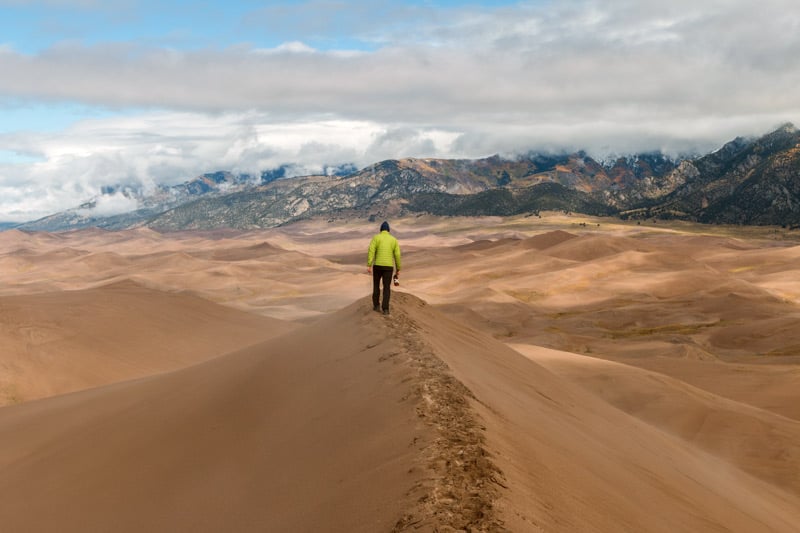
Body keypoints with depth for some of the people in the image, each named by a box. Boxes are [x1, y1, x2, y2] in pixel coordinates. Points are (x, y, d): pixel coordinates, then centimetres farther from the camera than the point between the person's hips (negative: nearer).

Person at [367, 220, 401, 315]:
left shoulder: (376, 238, 1)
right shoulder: (394, 240, 7)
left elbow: (371, 252, -11)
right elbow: (397, 255, 4)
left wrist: (369, 266, -14)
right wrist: (398, 269, 11)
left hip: (378, 265, -1)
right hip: (388, 267, 1)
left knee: (376, 285, 20)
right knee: (387, 288, 5)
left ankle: (376, 305, 23)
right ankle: (385, 309, -7)